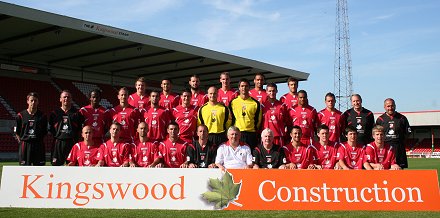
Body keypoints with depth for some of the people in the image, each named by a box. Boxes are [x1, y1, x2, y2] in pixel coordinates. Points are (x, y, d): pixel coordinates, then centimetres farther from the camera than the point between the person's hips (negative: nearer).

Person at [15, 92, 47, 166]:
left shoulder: (42, 116, 4)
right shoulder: (21, 115, 3)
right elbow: (16, 132, 7)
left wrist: (39, 140, 1)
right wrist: (21, 141, -1)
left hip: (38, 145, 1)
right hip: (25, 145, 0)